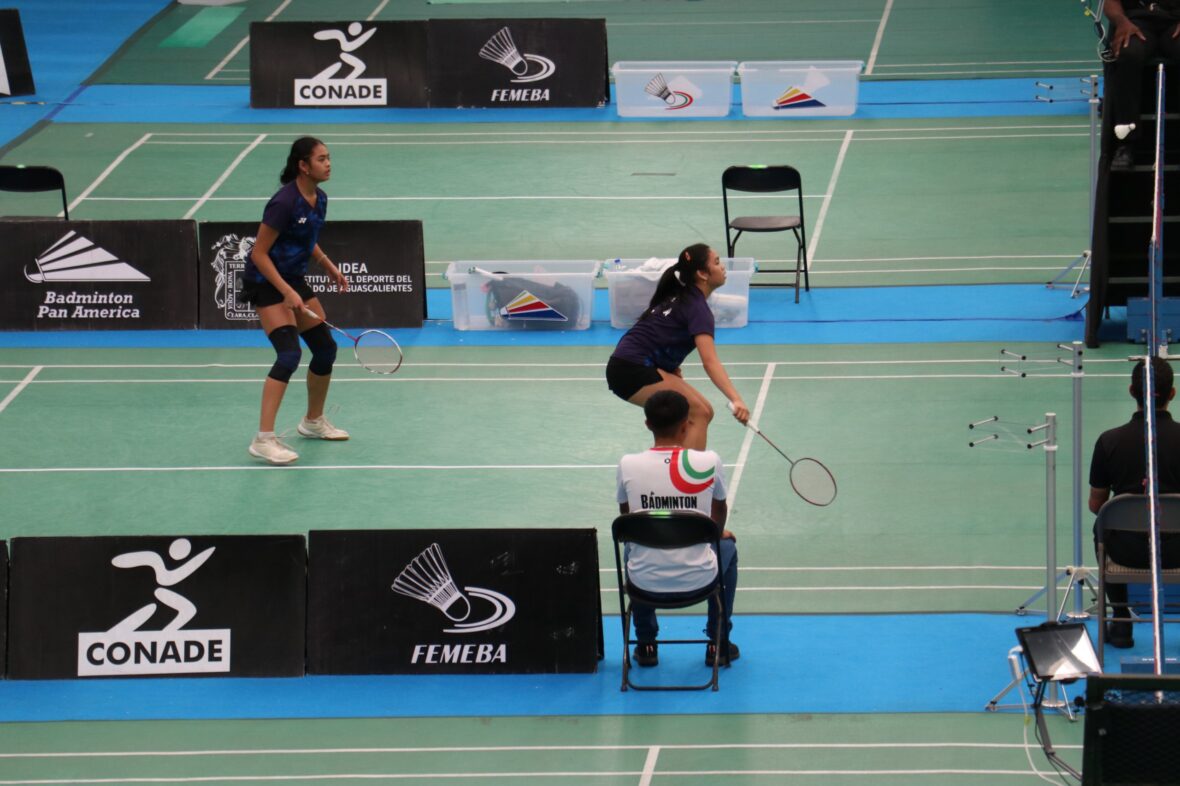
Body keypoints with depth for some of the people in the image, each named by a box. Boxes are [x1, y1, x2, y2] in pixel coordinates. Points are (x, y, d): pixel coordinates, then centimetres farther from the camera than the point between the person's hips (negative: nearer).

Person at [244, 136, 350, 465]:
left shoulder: (319, 199, 2)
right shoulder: (284, 203, -25)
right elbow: (259, 253, -22)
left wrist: (328, 265, 9)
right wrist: (286, 292, -26)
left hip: (294, 279, 9)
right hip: (265, 282, -9)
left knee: (326, 349, 12)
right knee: (289, 354, -22)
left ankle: (313, 421, 35)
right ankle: (264, 439, -24)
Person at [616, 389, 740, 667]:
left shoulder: (628, 465, -11)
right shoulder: (709, 462, -12)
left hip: (645, 581, 1)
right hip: (698, 579, -1)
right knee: (727, 546, 34)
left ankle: (646, 644, 38)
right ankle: (718, 643, 35)